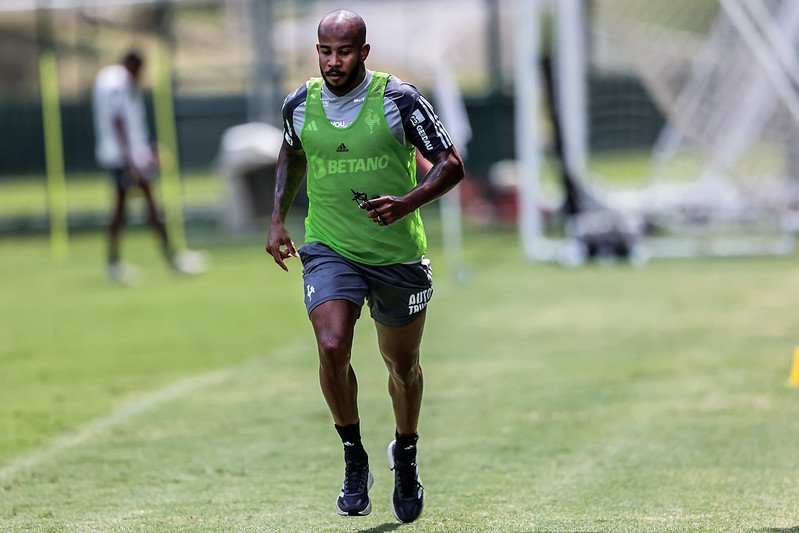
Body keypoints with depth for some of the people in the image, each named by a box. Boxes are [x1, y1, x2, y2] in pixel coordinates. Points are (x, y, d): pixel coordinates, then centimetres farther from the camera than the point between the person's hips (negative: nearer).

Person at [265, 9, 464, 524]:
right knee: (332, 348, -22)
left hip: (398, 254, -1)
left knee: (402, 364, 12)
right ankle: (355, 458, -2)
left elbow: (451, 164, -9)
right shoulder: (299, 104, -2)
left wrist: (407, 203, -25)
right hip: (329, 248, 1)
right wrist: (279, 219, 11)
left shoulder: (399, 99, -12)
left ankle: (406, 455, 40)